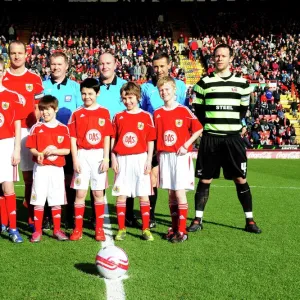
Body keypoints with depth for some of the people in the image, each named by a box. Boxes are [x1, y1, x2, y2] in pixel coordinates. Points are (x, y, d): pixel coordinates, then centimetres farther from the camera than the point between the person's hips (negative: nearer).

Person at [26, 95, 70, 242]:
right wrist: (38, 154, -20)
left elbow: (67, 150, -2)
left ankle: (57, 230, 18)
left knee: (56, 201, 7)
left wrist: (54, 151, -19)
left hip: (57, 169, 0)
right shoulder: (36, 128, 1)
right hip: (41, 168, 0)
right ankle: (37, 231, 11)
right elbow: (31, 148, 1)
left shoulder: (63, 128, 1)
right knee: (38, 200, 1)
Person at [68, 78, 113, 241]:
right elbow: (73, 138, 1)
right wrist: (75, 159, -6)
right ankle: (78, 229, 10)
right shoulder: (77, 114, 3)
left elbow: (107, 137, 2)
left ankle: (99, 228, 14)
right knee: (80, 193, 2)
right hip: (82, 155, 0)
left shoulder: (104, 112, 3)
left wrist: (106, 158, -5)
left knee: (98, 193, 6)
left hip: (99, 155, 0)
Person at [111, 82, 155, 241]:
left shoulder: (146, 116, 2)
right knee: (121, 195, 4)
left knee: (144, 195, 1)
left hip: (140, 159, -1)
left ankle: (146, 229, 10)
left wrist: (149, 160, -4)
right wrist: (113, 159, 0)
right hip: (122, 160, 2)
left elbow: (150, 141, 2)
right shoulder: (118, 117, 7)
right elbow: (113, 139, 8)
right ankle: (121, 229, 14)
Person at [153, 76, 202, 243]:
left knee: (180, 192, -7)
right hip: (164, 156, 4)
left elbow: (198, 129, -3)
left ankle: (182, 231, -2)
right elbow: (155, 136, 12)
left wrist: (186, 145, -11)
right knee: (171, 193, 9)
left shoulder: (184, 110, -4)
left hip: (181, 156, -4)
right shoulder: (157, 114, 8)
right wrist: (158, 154, 4)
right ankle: (174, 228, 18)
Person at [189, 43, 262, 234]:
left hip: (233, 138, 1)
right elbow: (198, 109, 7)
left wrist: (235, 124, 3)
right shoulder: (204, 83, 3)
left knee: (241, 179, 3)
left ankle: (249, 220, 13)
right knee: (205, 180, 4)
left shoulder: (241, 83, 6)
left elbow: (244, 109, 13)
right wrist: (210, 125, 1)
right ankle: (198, 219, 13)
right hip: (210, 138, 0)